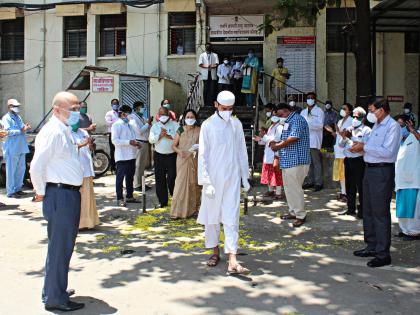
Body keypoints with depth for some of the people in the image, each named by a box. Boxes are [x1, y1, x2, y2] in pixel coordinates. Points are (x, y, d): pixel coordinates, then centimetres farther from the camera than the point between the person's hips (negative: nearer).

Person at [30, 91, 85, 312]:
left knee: (64, 246, 20)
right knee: (60, 248, 0)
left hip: (71, 194, 10)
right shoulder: (52, 132, -17)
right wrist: (41, 192, -11)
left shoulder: (65, 131, 13)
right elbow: (36, 167, -21)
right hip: (60, 195, -10)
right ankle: (55, 299, 14)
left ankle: (53, 291, 37)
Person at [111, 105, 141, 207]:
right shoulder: (117, 125, -9)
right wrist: (129, 142, -24)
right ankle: (119, 199, 3)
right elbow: (115, 140, -19)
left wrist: (136, 143, 4)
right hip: (122, 156, -9)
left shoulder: (129, 125, 18)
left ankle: (129, 196, 25)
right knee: (120, 177, -2)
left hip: (131, 155, 9)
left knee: (130, 177, 15)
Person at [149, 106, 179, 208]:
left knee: (172, 178, -5)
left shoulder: (175, 125, 2)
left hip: (172, 156, -3)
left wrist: (168, 135, -14)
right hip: (159, 156, 3)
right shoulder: (155, 126, 12)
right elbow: (151, 140, 2)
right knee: (160, 180, 5)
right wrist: (160, 135, -11)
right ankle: (163, 201, 14)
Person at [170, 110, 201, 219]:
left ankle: (193, 208, 20)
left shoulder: (199, 131, 3)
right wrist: (179, 151, -16)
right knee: (181, 183, -6)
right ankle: (178, 211, -3)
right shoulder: (180, 130, 2)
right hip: (182, 160, -1)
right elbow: (174, 145, 4)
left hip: (194, 160, 1)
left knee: (194, 183, 7)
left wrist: (198, 148, -14)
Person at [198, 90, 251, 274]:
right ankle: (215, 251, 27)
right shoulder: (208, 125, -4)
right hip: (213, 178, -1)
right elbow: (203, 155, -5)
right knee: (212, 216, 9)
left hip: (232, 178, 1)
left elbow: (242, 151, 12)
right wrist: (206, 182, -11)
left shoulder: (236, 124, 6)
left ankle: (232, 261, -9)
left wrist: (245, 177, 11)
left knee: (231, 218, -5)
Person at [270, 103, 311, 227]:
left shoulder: (297, 119, -10)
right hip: (287, 161, 10)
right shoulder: (287, 122, 21)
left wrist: (278, 146, -10)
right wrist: (276, 142, 6)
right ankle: (293, 212, 24)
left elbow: (294, 138, -21)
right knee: (288, 188, 14)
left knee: (295, 188, -8)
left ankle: (301, 215, -1)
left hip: (296, 161, -10)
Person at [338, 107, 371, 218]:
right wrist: (343, 138, -4)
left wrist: (351, 137, -17)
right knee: (349, 186, 14)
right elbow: (341, 145, 15)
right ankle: (350, 208, 26)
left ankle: (362, 210, 8)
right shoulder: (349, 129, 15)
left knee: (361, 186, -1)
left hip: (359, 161, -6)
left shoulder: (366, 130, -4)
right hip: (348, 160, 6)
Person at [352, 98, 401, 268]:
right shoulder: (376, 126, 16)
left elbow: (388, 152, -23)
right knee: (368, 211, 16)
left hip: (382, 172, -10)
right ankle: (372, 246, 29)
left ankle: (383, 254, 2)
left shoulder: (393, 126, -13)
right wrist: (359, 145, 3)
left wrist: (364, 147, -17)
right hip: (370, 170, 10)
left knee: (380, 213, -6)